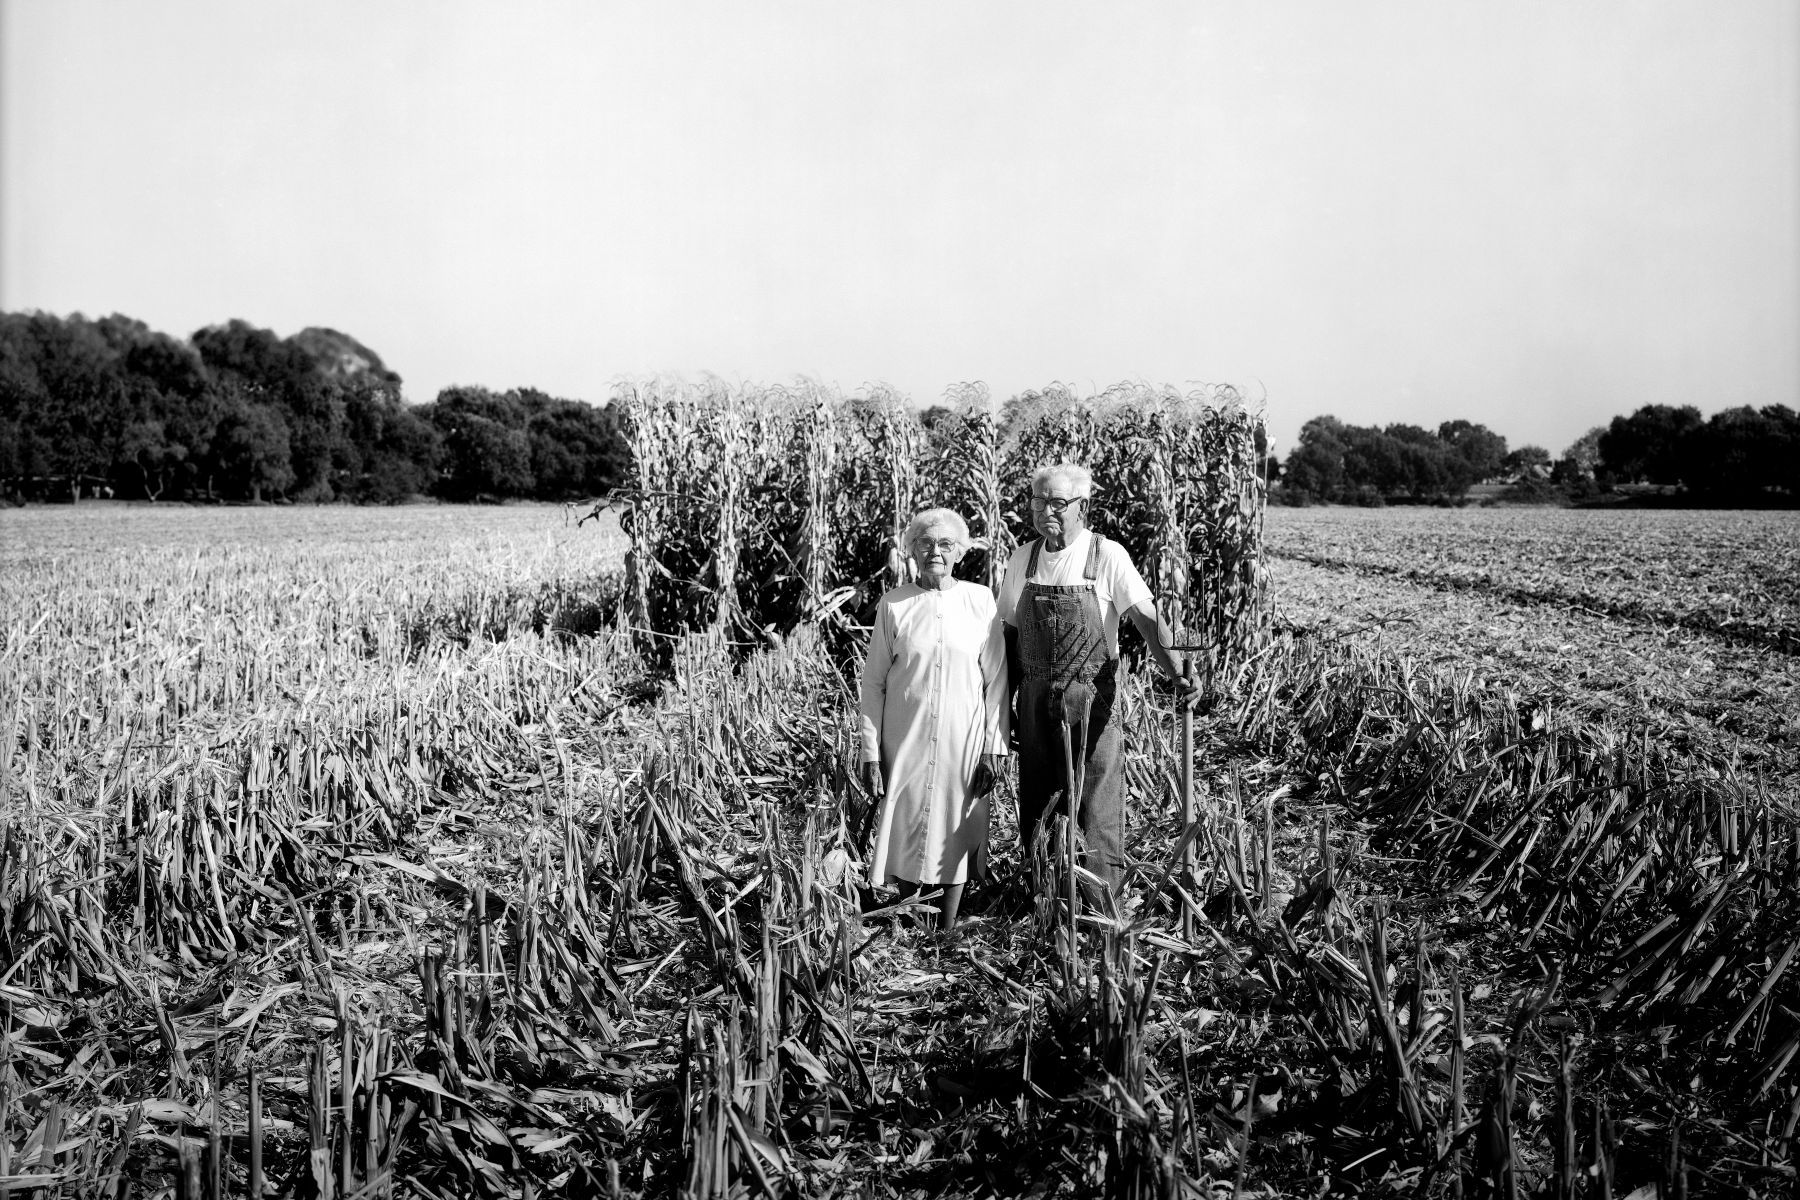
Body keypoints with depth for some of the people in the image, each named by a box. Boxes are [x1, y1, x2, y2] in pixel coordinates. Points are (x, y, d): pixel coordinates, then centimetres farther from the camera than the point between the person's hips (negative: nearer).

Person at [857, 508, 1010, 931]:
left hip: (962, 745, 0)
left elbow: (996, 680, 2)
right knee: (905, 839, 3)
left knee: (955, 840, 6)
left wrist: (993, 749, -2)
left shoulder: (980, 601, 0)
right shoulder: (894, 604, 0)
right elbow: (874, 681, 3)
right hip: (905, 745, 0)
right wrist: (871, 753, -1)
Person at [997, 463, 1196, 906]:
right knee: (1035, 804, 10)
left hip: (1091, 700, -4)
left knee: (1098, 804, -2)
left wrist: (1177, 674, -27)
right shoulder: (1021, 560, 6)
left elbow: (1146, 619, -14)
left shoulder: (1107, 556, -6)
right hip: (1035, 701, 4)